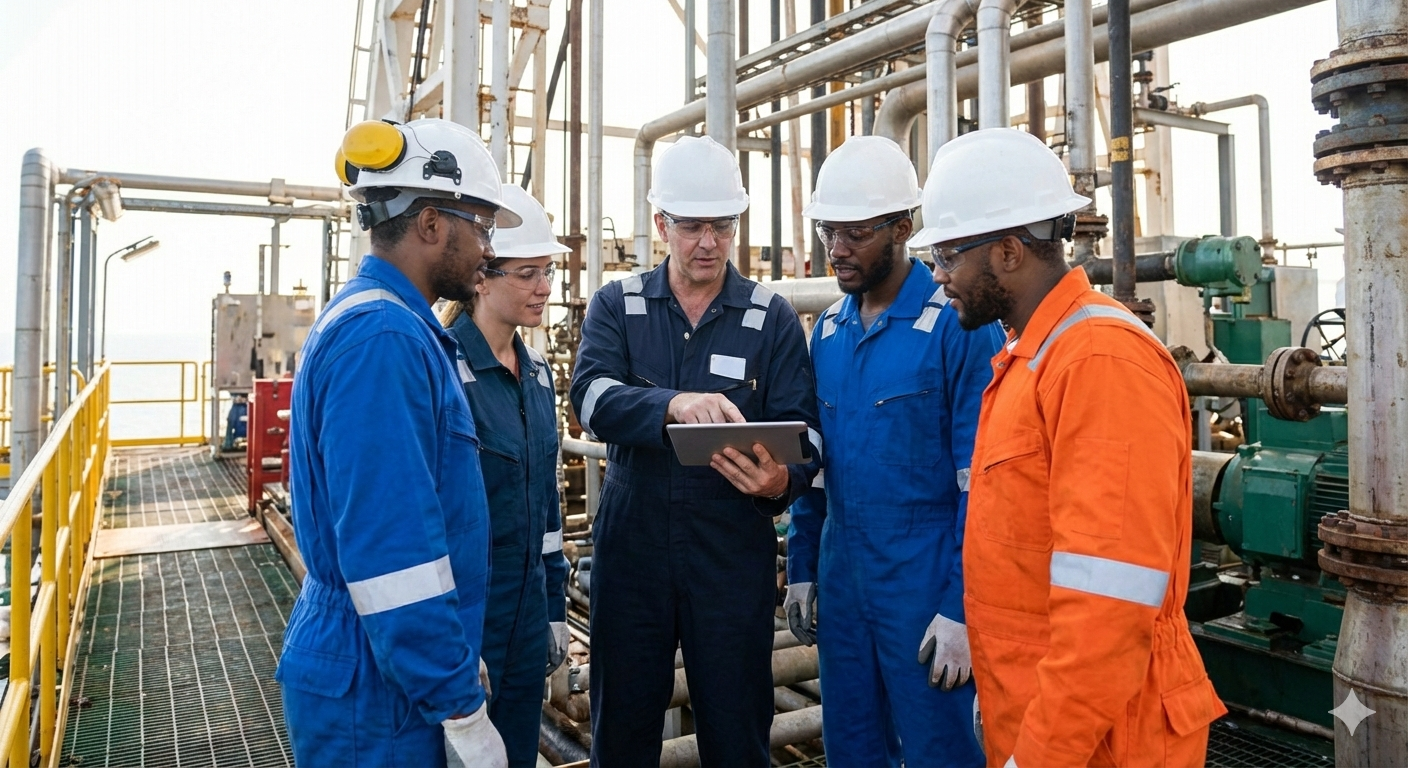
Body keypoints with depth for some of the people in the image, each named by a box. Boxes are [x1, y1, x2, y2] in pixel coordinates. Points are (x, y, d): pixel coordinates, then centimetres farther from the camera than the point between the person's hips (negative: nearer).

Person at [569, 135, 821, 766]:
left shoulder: (772, 318, 3)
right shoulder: (616, 306, 4)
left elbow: (801, 428, -3)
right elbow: (591, 396, -14)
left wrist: (783, 480, -26)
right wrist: (673, 404, -33)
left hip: (734, 554, 0)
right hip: (630, 549, 1)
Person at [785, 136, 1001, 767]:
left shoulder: (957, 324, -13)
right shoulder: (828, 329, 7)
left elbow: (980, 480, -14)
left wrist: (962, 608, -16)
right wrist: (801, 569, 11)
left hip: (924, 588, -6)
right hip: (841, 582, 6)